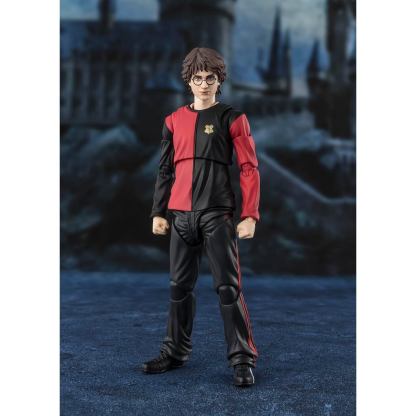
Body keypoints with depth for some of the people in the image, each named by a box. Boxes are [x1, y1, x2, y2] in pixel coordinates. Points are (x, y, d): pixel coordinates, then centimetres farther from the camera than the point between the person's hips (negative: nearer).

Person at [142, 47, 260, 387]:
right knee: (180, 286, 11)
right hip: (181, 215, 4)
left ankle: (243, 360, 1)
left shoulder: (232, 118, 1)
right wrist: (159, 212, 11)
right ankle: (176, 352, 24)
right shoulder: (174, 121, 13)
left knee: (228, 287, -6)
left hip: (218, 215, -4)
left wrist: (250, 215, -11)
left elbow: (250, 169, -3)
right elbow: (165, 170, 16)